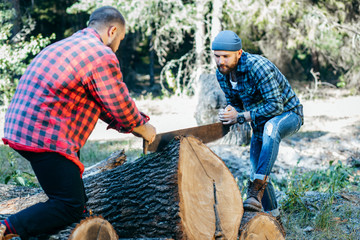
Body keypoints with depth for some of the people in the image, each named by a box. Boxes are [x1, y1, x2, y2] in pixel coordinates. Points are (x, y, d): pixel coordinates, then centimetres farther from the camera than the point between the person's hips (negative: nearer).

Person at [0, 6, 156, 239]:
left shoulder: (67, 45, 21)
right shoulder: (102, 56, -10)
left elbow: (106, 104, 26)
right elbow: (121, 107, -4)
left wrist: (132, 125, 26)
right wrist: (144, 129, 15)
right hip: (46, 138, -10)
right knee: (71, 206, -7)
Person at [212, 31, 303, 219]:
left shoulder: (258, 67, -30)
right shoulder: (221, 73, -7)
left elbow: (276, 106, -31)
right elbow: (234, 103, 7)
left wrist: (241, 117, -33)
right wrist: (229, 114, -17)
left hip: (288, 114, -8)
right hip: (260, 123, 8)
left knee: (270, 128, -41)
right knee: (257, 170, 8)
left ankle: (256, 191, -46)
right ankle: (271, 213, 30)